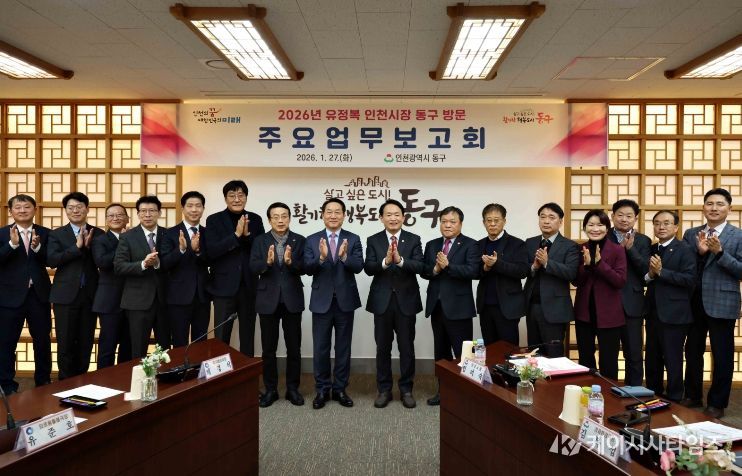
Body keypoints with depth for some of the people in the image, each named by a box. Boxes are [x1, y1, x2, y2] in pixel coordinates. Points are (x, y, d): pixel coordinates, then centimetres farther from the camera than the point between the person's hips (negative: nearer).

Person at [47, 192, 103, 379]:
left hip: (90, 295, 2)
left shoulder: (98, 234, 6)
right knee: (65, 343, 3)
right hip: (65, 294, -1)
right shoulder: (57, 234, 3)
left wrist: (89, 246, -15)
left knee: (86, 342, 9)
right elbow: (51, 260, -12)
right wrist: (77, 246, -18)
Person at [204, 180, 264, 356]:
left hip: (249, 286, 3)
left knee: (248, 336, 13)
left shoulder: (255, 219, 5)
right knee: (221, 337, 3)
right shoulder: (214, 220, -2)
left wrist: (247, 234, -17)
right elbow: (211, 251, -14)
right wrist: (236, 234, -22)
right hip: (224, 286, -2)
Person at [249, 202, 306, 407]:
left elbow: (304, 268, -7)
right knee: (269, 349, 8)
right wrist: (267, 261, -28)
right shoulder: (260, 241, 2)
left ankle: (292, 388, 21)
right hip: (268, 300, 0)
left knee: (294, 347, 7)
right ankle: (270, 389, 20)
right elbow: (253, 268, -9)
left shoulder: (299, 241, 1)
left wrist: (291, 261, -26)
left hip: (292, 300, 0)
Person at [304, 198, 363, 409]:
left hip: (345, 300, 0)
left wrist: (344, 256, -31)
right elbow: (308, 269, -9)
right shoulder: (312, 240, 1)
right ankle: (322, 389, 21)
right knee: (321, 348, 7)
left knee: (343, 347, 10)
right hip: (321, 301, 0)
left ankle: (340, 389, 23)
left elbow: (358, 267, -12)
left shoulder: (353, 239, 0)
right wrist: (321, 257, -28)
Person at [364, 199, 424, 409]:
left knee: (407, 347, 8)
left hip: (406, 300, 0)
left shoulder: (413, 240, 0)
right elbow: (368, 268, -10)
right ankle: (384, 390, 22)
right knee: (383, 347, 9)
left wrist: (400, 260, -31)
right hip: (382, 301, 1)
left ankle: (406, 389, 22)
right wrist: (385, 261, -29)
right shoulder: (373, 240, 1)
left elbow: (419, 267, -13)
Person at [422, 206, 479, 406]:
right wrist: (435, 269, -15)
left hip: (458, 306, -6)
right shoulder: (432, 245, 11)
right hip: (436, 305, 6)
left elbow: (473, 271, -18)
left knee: (463, 353, 0)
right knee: (441, 352, 16)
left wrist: (447, 266, -24)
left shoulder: (469, 245, -4)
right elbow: (424, 271, 5)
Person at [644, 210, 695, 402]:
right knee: (652, 359, 15)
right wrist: (649, 275, -11)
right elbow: (644, 279, 10)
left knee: (672, 361, 2)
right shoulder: (651, 250, 11)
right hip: (653, 313, 6)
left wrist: (661, 271, -20)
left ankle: (673, 400, 16)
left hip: (674, 314, -6)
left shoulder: (685, 250, -7)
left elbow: (690, 279, -18)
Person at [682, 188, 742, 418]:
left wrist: (719, 252, -21)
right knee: (692, 352, 15)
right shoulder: (691, 234, 6)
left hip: (721, 303, -4)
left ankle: (717, 403, 22)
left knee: (722, 356, 7)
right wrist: (699, 252, -14)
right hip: (694, 303, 4)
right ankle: (692, 396, 31)